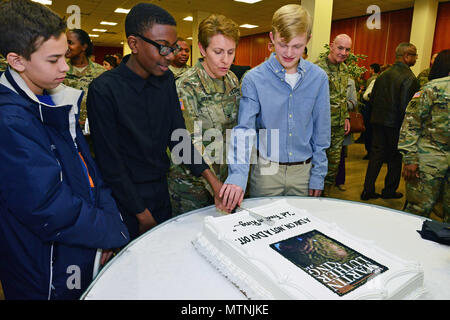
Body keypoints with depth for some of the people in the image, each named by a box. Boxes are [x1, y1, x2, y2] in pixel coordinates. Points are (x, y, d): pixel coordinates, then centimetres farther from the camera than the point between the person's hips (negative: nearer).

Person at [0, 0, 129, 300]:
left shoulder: (56, 102, 2)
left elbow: (88, 169, 4)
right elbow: (53, 213, -27)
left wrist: (110, 220, -6)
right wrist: (117, 233, -15)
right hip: (48, 279, -7)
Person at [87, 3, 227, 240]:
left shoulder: (166, 80, -1)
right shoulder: (103, 90, -20)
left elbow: (178, 136, 0)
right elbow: (111, 164, -17)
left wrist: (210, 178, -12)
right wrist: (142, 214, -12)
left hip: (161, 191, 6)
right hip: (126, 196, -5)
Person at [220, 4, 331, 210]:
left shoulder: (318, 78, -2)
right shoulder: (254, 79, -10)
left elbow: (321, 133, 3)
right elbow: (243, 130, -17)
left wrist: (318, 176, 3)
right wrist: (238, 176, -29)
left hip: (303, 170, 2)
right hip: (266, 170, -2)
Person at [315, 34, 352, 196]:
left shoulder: (344, 69, 11)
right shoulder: (318, 67, -13)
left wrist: (346, 117, 15)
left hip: (339, 125, 8)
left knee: (334, 163, 14)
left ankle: (326, 195, 29)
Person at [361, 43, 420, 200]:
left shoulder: (383, 75, 5)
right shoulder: (409, 78, -15)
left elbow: (372, 100, 8)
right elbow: (406, 106, -19)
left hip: (378, 122, 6)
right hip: (396, 124, -5)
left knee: (376, 155, 11)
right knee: (395, 158, 11)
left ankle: (368, 190, 13)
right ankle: (389, 191, 23)